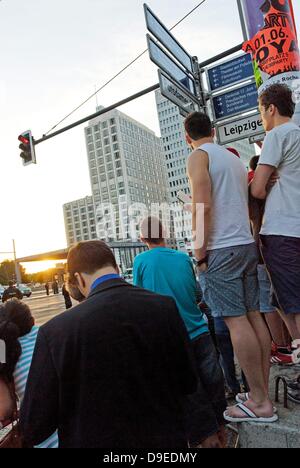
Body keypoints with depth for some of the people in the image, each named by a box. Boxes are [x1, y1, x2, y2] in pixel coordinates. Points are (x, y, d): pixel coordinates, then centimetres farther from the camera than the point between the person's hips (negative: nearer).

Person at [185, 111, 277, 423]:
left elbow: (202, 205, -17)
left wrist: (199, 252, -12)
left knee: (236, 321, -5)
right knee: (253, 316, 8)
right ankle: (263, 393, 18)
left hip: (221, 248, -8)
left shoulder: (198, 157, -4)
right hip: (247, 244, 8)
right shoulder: (235, 159, 20)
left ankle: (259, 403, 4)